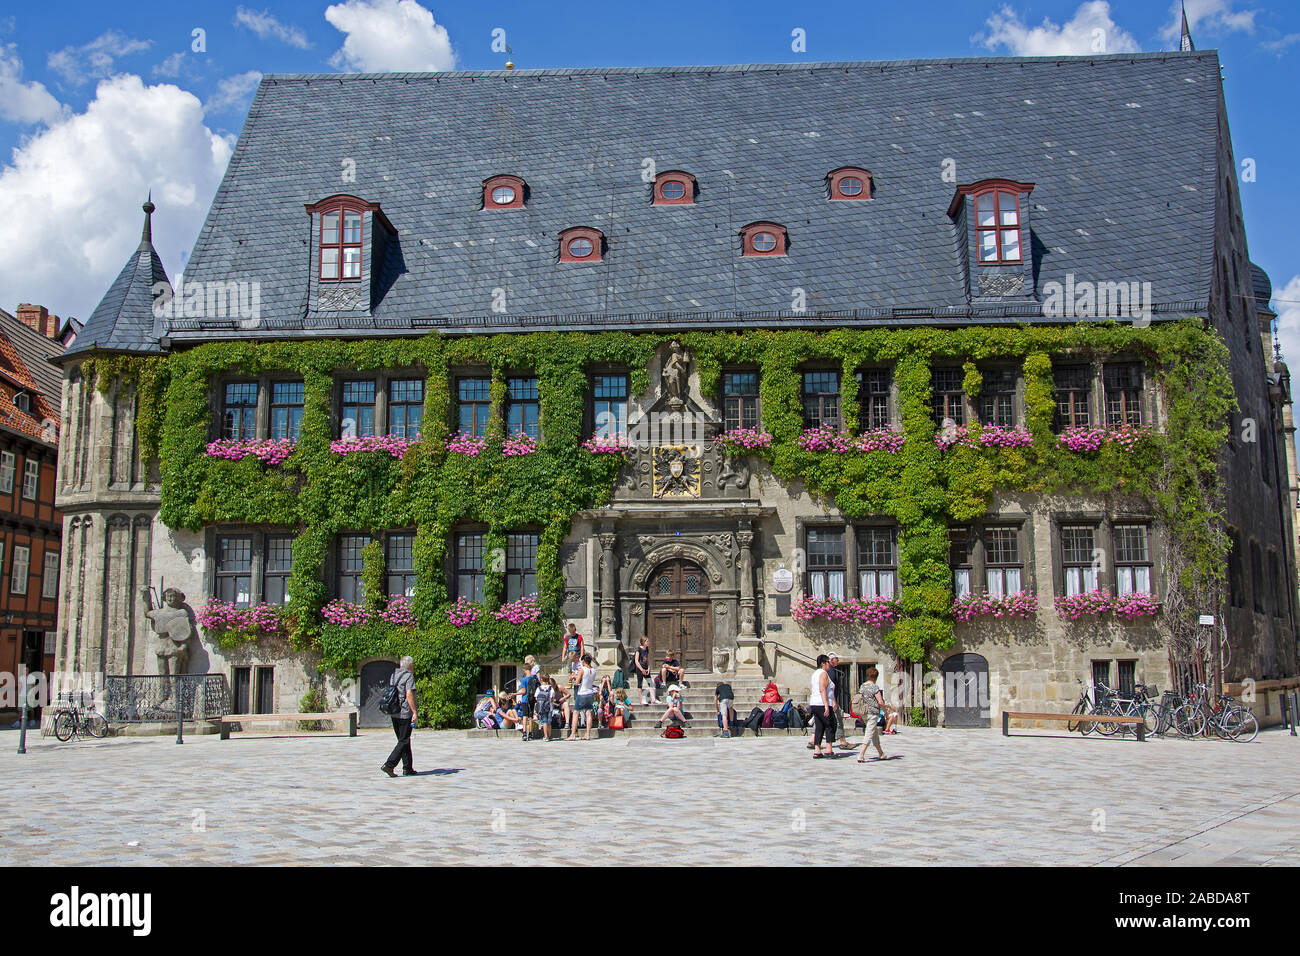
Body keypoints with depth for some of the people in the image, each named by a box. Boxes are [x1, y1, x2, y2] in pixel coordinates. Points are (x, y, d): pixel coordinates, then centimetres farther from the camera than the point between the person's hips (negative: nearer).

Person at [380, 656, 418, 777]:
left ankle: (407, 768, 16)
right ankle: (389, 765, -14)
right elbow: (409, 695, -19)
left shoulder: (393, 675, 13)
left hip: (394, 713, 8)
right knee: (404, 741, -4)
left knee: (404, 740, 14)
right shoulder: (409, 676, -10)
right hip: (405, 713, -8)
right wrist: (414, 712, -18)